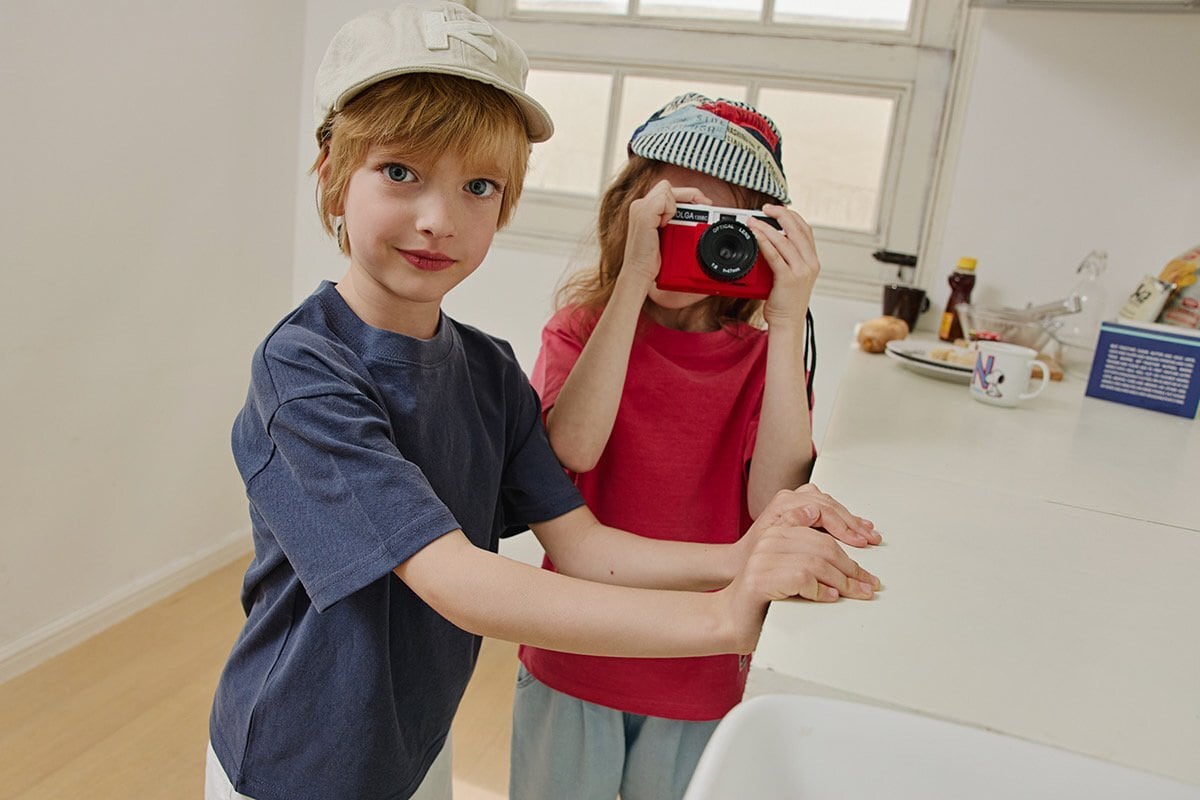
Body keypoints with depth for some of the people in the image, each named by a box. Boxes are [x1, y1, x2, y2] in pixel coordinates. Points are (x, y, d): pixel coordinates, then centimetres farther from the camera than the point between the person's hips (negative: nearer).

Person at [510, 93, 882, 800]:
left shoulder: (765, 356, -5)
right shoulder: (583, 328, -7)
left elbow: (775, 501, -21)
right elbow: (573, 449, -27)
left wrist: (788, 324, -25)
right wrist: (632, 280, -31)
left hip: (699, 680, 1)